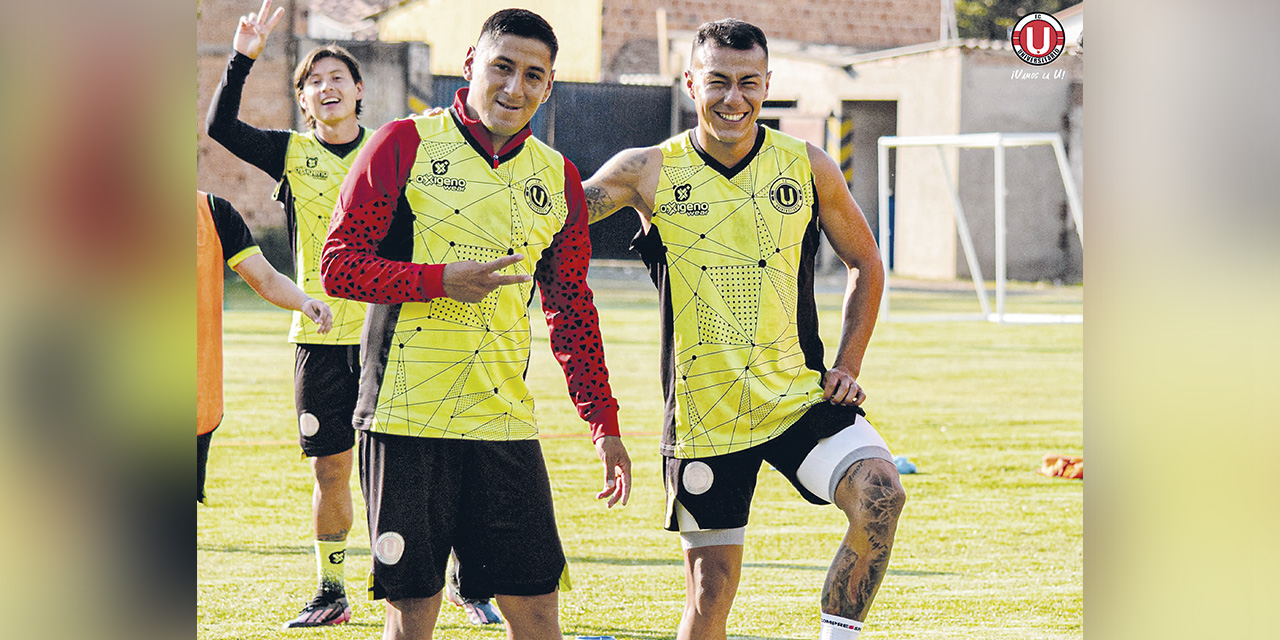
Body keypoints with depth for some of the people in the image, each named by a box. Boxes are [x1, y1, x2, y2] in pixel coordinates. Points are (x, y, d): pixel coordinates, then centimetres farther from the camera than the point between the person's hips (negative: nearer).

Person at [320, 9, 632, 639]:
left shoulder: (558, 178, 12)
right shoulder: (406, 144, -1)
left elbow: (572, 309, 20)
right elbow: (338, 265, -4)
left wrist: (604, 423, 16)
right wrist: (442, 279, -17)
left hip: (506, 422, 4)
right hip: (407, 417, -4)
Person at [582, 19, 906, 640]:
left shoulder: (809, 168, 0)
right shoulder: (648, 173, -4)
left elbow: (865, 264, 12)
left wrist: (846, 367, 4)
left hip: (798, 396, 1)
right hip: (702, 416, -1)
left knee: (880, 495, -25)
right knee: (711, 585, 2)